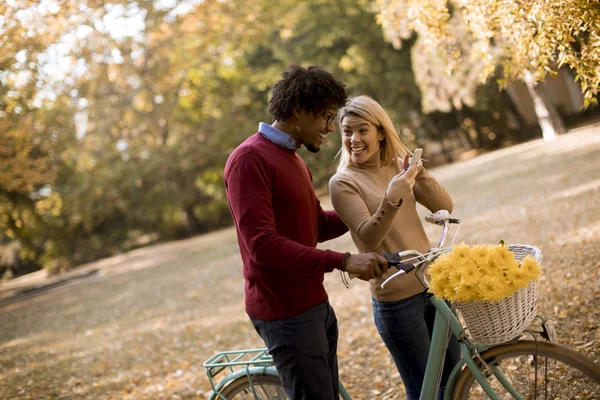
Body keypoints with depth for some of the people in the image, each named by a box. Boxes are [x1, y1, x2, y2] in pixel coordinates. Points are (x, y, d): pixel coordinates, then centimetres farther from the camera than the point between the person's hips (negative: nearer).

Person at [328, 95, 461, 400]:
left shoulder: (398, 165, 6)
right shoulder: (343, 182, -10)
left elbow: (444, 207, -3)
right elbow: (369, 237, -20)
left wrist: (419, 174, -18)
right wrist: (391, 198, -34)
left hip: (432, 283, 6)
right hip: (396, 299, -6)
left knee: (453, 375, 17)